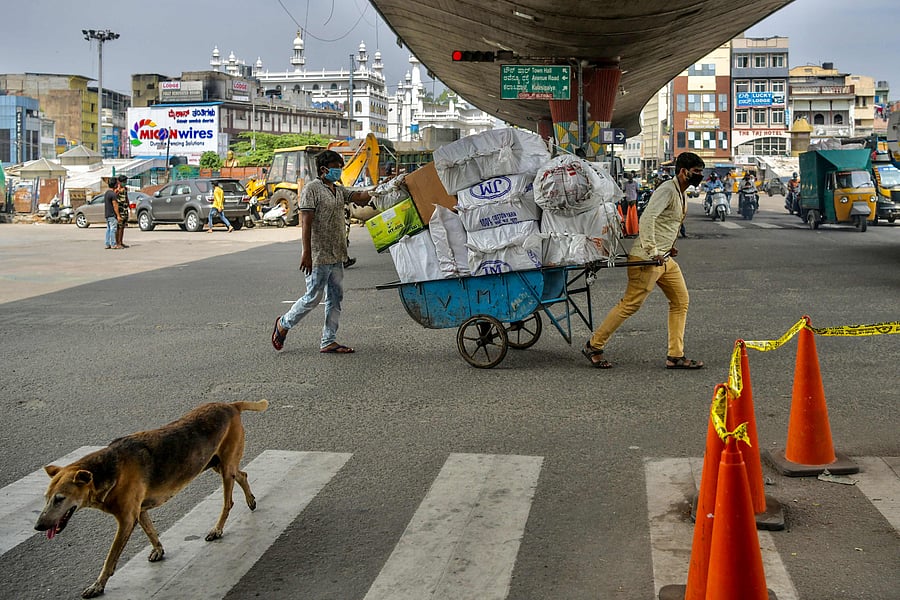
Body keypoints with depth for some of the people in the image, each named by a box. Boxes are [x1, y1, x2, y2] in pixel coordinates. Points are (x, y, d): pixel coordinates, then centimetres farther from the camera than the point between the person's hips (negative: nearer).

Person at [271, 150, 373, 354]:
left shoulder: (339, 190, 15)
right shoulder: (312, 189, -10)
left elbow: (359, 196, 2)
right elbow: (306, 223, -16)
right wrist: (306, 253, -21)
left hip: (336, 256, 8)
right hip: (318, 256, -8)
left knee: (335, 299, 7)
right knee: (313, 297, -3)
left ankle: (328, 341, 12)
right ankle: (284, 324, 19)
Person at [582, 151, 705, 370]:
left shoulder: (681, 194, 16)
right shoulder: (667, 190, -14)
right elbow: (647, 218, -28)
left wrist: (667, 247, 17)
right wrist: (652, 251, -28)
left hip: (664, 259, 10)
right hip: (646, 259, -10)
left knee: (681, 302, 7)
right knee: (630, 304, -6)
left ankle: (675, 356, 11)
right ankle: (593, 347, 5)